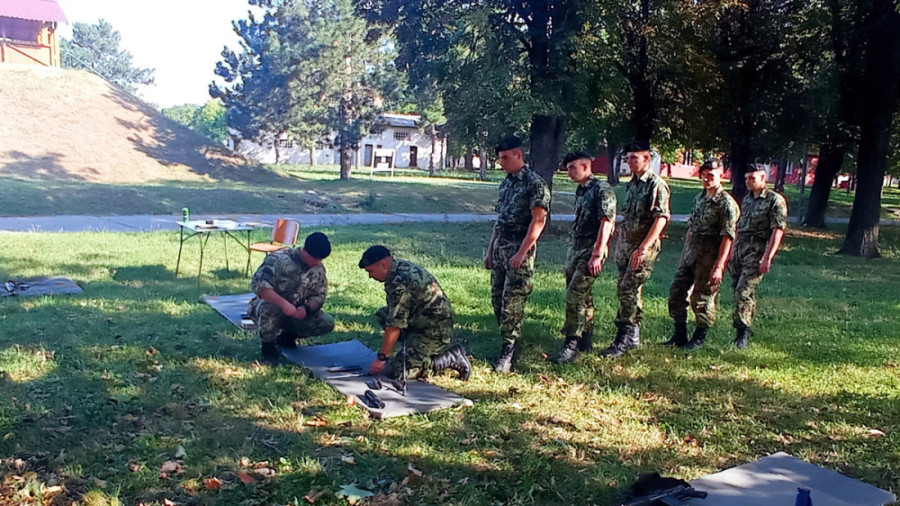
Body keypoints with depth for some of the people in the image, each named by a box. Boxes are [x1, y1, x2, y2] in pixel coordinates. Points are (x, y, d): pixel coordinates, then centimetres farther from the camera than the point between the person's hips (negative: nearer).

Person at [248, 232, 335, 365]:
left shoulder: (319, 269, -3)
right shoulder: (279, 259, -23)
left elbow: (319, 296, -1)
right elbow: (258, 284, -33)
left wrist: (306, 308, -26)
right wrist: (283, 303, -45)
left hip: (298, 313, 5)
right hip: (269, 306, -5)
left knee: (327, 323, -14)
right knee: (270, 307, -41)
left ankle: (286, 335, 11)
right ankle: (268, 347, -14)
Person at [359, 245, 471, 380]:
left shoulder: (399, 283, -25)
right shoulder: (402, 266, 6)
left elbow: (395, 325, -22)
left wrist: (381, 358, -14)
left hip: (434, 330, -10)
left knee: (396, 372, -12)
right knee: (382, 314, 13)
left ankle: (452, 358, -6)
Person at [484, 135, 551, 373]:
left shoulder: (535, 184, -10)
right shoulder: (506, 183, 15)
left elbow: (538, 221, -16)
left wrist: (521, 253, -20)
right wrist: (490, 250, 16)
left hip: (520, 250, -8)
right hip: (500, 248, 8)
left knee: (512, 302, -9)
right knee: (497, 299, 10)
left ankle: (507, 352, -3)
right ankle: (509, 341, 22)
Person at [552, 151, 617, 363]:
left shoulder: (602, 189, -11)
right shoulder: (580, 191, 15)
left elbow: (606, 223, -18)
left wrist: (598, 255, -23)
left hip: (590, 251, -9)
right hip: (574, 249, 9)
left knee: (575, 296, -14)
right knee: (583, 297, 14)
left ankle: (571, 346, -10)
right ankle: (586, 340, 24)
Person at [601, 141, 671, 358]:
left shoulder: (656, 185, -11)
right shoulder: (631, 185, 14)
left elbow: (661, 219, -19)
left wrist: (643, 248, -25)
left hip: (644, 248, -8)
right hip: (625, 246, 8)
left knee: (627, 291, -13)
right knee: (631, 292, 12)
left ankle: (623, 339, -7)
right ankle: (634, 337, 21)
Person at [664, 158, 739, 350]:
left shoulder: (726, 203, -11)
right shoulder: (699, 198, 13)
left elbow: (727, 237, -16)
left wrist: (719, 266, -21)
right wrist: (685, 253, 16)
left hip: (709, 255, -8)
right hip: (690, 253, 8)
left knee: (702, 298, 1)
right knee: (676, 292, 8)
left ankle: (698, 339, 16)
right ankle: (679, 336, 20)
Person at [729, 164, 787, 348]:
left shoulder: (775, 200, -7)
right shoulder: (747, 198, 16)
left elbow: (778, 231, -12)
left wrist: (767, 258, -19)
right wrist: (731, 252, 18)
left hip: (757, 253, -7)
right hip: (739, 250, 7)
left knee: (744, 291, -15)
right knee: (738, 291, 9)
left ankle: (743, 331, -6)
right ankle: (744, 330, 21)